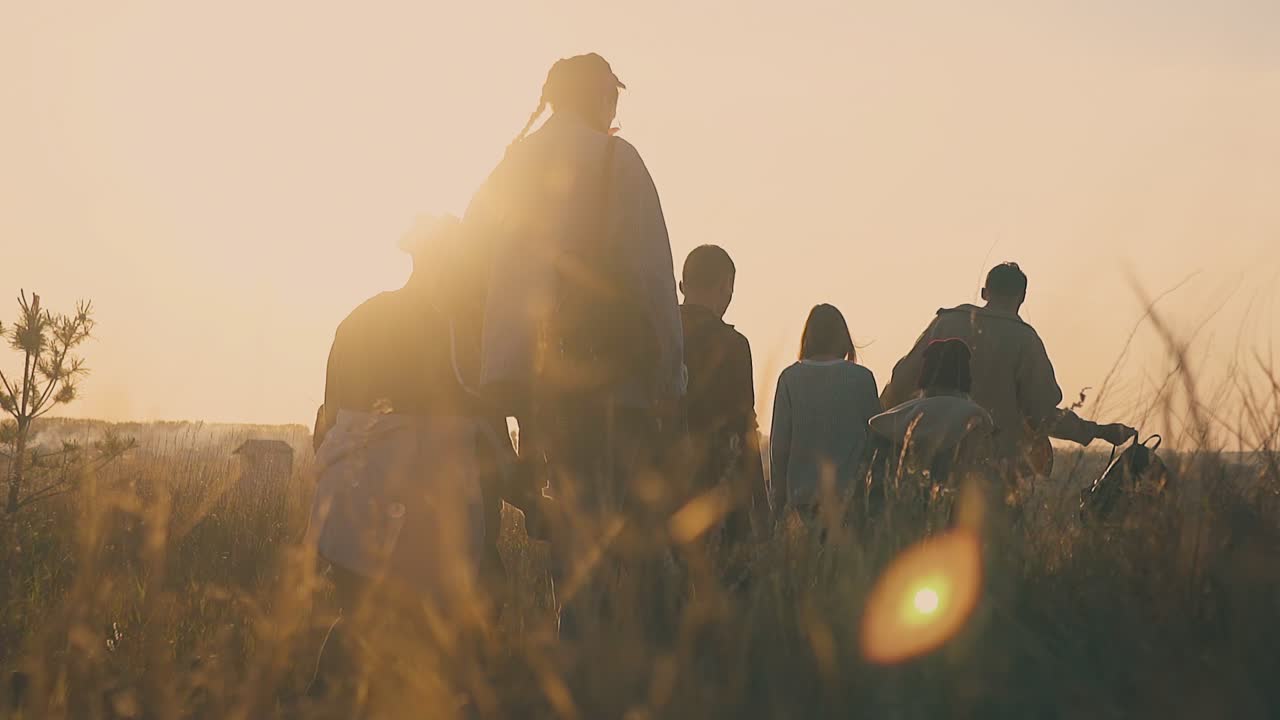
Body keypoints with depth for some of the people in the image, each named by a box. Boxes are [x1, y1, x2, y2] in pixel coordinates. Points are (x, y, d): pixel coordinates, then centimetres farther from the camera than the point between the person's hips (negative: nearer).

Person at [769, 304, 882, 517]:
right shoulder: (862, 378, -2)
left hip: (802, 497, 0)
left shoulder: (790, 378, -1)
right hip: (852, 493, 0)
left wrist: (779, 499, 7)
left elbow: (779, 444, 0)